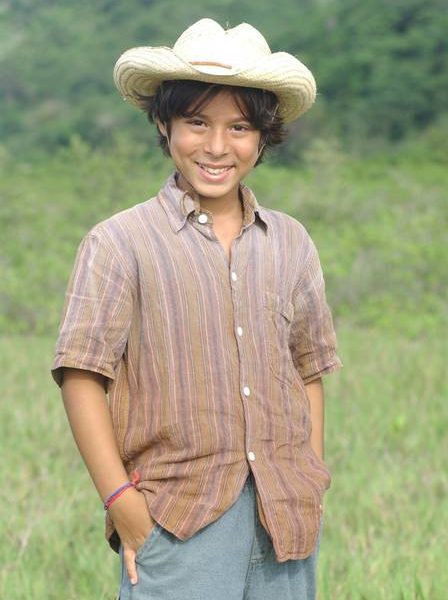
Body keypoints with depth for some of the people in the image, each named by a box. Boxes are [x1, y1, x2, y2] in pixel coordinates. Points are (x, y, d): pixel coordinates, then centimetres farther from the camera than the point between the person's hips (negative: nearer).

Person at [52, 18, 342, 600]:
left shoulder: (291, 244, 13)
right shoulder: (119, 244, 0)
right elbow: (81, 379, -5)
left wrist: (311, 488, 8)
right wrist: (122, 504, -12)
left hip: (285, 526, 4)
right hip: (178, 526, -4)